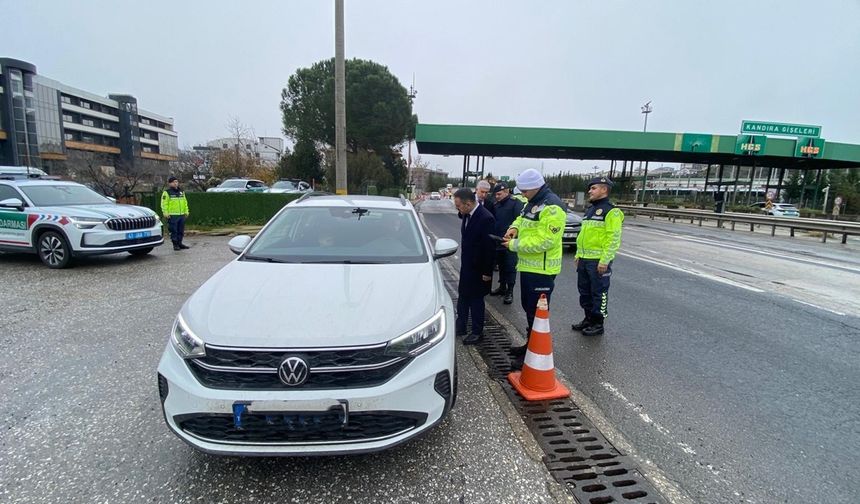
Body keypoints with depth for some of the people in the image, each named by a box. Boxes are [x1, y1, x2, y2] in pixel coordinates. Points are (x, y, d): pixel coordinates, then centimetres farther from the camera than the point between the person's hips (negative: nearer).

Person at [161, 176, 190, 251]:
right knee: (174, 231, -3)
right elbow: (164, 204, -7)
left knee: (181, 230, 10)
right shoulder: (167, 192, -2)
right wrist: (165, 213, -14)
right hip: (172, 215, -6)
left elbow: (185, 202, 22)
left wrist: (186, 211, 16)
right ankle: (175, 244, 3)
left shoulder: (181, 192, 18)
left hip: (182, 215, 6)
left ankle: (180, 243, 20)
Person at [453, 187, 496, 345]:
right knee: (463, 296, 17)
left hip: (478, 268, -8)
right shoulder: (467, 215, 1)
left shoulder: (486, 218, -23)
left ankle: (477, 332, 21)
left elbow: (489, 247, -20)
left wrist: (487, 272, -17)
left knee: (476, 299, 5)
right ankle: (460, 326, 33)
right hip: (466, 265, 8)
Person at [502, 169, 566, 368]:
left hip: (541, 269, -10)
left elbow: (545, 241, -26)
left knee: (537, 313, -2)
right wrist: (515, 228, 4)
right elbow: (522, 219, 27)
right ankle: (531, 344, 36)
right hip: (528, 266, 10)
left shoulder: (552, 206, -20)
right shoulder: (532, 203, 12)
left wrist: (515, 245, -19)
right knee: (528, 308, 20)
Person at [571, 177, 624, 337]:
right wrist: (578, 255, 18)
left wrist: (605, 260, -21)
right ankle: (588, 319, 29)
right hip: (584, 259, 9)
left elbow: (614, 238, -17)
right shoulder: (590, 210, 17)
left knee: (598, 293, 2)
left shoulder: (611, 211, -11)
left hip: (598, 261, -8)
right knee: (584, 291, 15)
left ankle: (598, 324, 13)